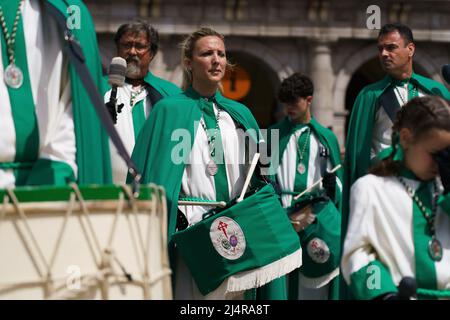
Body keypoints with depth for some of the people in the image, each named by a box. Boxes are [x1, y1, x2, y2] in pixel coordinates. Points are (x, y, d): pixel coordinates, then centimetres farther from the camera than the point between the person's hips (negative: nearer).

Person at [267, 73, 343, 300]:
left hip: (320, 218, 1)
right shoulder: (274, 136, 10)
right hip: (283, 219, -1)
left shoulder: (326, 137, 14)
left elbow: (337, 179, 14)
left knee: (316, 285, -3)